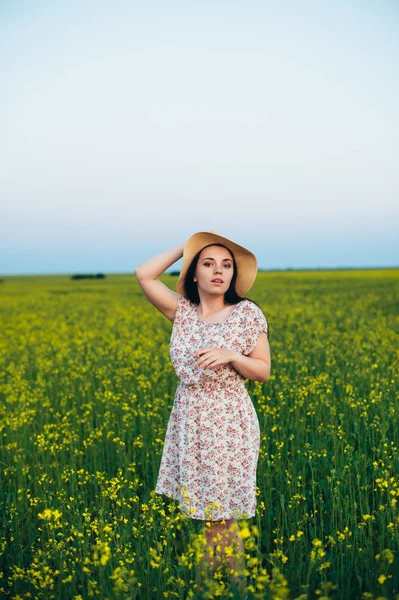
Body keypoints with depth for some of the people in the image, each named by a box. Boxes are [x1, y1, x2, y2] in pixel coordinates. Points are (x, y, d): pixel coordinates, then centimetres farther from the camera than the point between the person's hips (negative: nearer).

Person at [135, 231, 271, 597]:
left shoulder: (248, 313, -6)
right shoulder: (183, 310, 3)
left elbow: (263, 372, -3)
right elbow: (144, 275, -4)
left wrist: (231, 355, -21)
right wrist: (186, 247, -1)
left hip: (228, 422, -4)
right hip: (189, 420, 4)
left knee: (220, 519, 2)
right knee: (205, 513, 10)